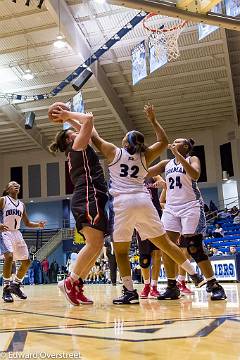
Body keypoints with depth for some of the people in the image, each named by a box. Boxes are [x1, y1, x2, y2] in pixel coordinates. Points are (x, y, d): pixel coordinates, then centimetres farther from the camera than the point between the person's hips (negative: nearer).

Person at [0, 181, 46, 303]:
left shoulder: (21, 204, 15)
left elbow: (27, 223, 18)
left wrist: (38, 225, 0)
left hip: (17, 234, 7)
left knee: (26, 261, 3)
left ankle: (16, 285, 21)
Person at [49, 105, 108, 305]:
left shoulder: (78, 150, 28)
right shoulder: (77, 146, 5)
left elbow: (85, 128, 41)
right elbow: (89, 119, -2)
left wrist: (68, 119, 39)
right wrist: (67, 115, 8)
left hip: (92, 200, 10)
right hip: (88, 198, -10)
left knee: (97, 245, 3)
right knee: (94, 243, -17)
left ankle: (77, 286, 4)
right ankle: (70, 282, -11)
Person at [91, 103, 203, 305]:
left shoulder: (114, 152, 9)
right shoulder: (145, 156, 15)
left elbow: (94, 137, 19)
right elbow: (164, 142, 28)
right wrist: (153, 120, 31)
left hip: (122, 203, -4)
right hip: (143, 201, 4)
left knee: (121, 250, 5)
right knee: (164, 243, 14)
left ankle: (130, 292, 1)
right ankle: (195, 275, 20)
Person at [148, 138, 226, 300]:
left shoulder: (192, 159, 2)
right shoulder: (166, 163, 16)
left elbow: (195, 175, -20)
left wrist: (178, 155, -23)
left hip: (191, 206, -5)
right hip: (171, 208, 5)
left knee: (194, 247, -10)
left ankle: (214, 286, 0)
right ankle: (172, 287, 6)